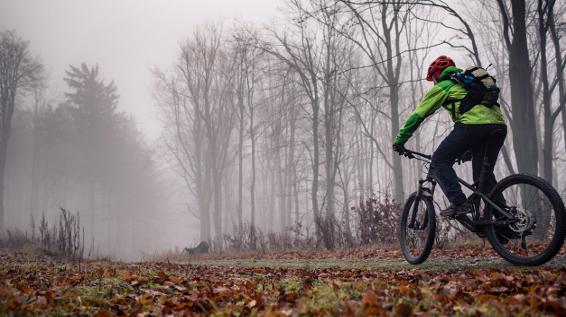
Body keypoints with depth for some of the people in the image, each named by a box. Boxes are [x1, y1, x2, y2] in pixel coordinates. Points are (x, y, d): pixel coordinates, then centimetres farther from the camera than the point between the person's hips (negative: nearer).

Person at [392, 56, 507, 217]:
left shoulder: (442, 87, 17)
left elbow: (417, 115, 14)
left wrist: (399, 140, 21)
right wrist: (467, 149, 49)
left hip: (473, 124, -7)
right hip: (499, 124, 7)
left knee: (439, 162, 1)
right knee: (484, 173, 16)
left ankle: (459, 203, -13)